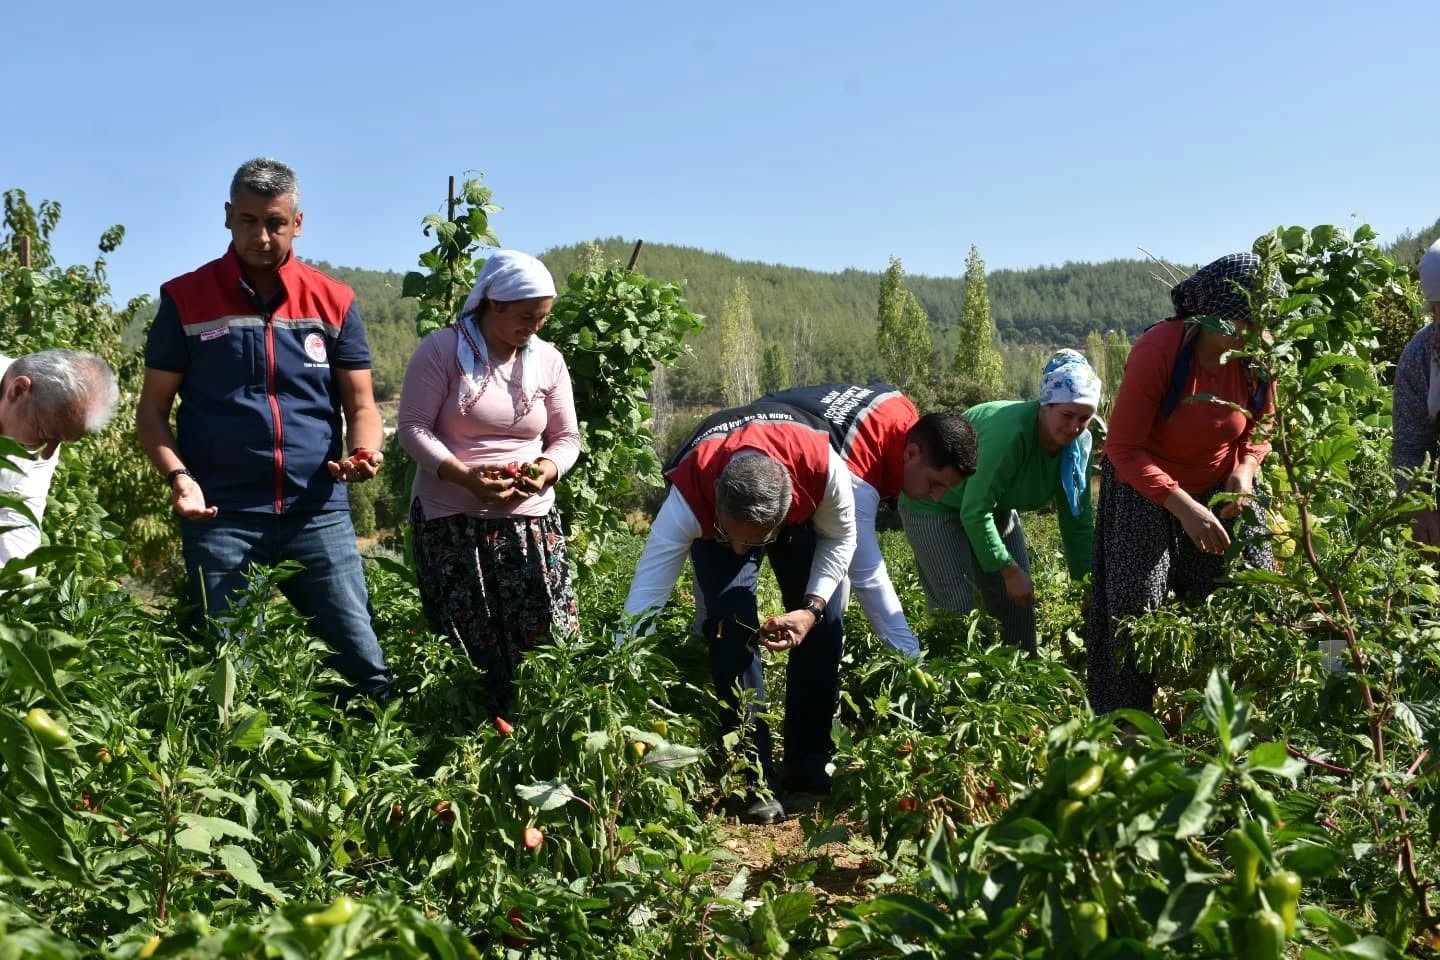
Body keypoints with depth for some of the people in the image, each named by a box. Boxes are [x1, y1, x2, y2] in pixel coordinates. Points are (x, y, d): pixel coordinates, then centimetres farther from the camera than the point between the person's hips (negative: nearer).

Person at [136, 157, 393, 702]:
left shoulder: (333, 302, 6)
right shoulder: (186, 300, 2)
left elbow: (360, 405, 8)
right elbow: (153, 410, 5)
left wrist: (364, 452, -15)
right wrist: (177, 475, -14)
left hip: (318, 514, 1)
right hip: (221, 519, -1)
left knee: (362, 659, 5)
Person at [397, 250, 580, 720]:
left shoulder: (548, 360, 7)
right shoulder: (443, 350, -5)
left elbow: (567, 438, 11)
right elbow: (413, 428, -9)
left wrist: (547, 469, -12)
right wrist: (463, 476, -22)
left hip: (529, 518, 3)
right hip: (451, 520, -3)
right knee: (468, 652, -1)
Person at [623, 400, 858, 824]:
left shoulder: (824, 468, -43)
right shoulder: (688, 500, -45)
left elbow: (840, 539, -20)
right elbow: (644, 601, -43)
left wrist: (812, 607, -33)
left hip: (804, 515, 2)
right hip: (713, 517, -1)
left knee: (823, 626, -6)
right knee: (731, 627, -21)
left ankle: (810, 761, 15)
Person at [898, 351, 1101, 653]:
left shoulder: (1078, 443, -14)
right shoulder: (1010, 431, -36)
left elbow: (1078, 520, -3)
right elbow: (974, 512, -32)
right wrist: (1010, 570, -26)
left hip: (995, 509, 8)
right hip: (935, 506, -7)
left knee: (1018, 605, 7)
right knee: (958, 609, -13)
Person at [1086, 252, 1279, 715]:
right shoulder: (1158, 350, -26)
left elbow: (1258, 430, 6)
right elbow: (1124, 449, -24)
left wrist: (1244, 471, -17)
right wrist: (1186, 509, -33)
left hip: (1220, 492, 4)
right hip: (1147, 491, -4)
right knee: (1137, 612, -5)